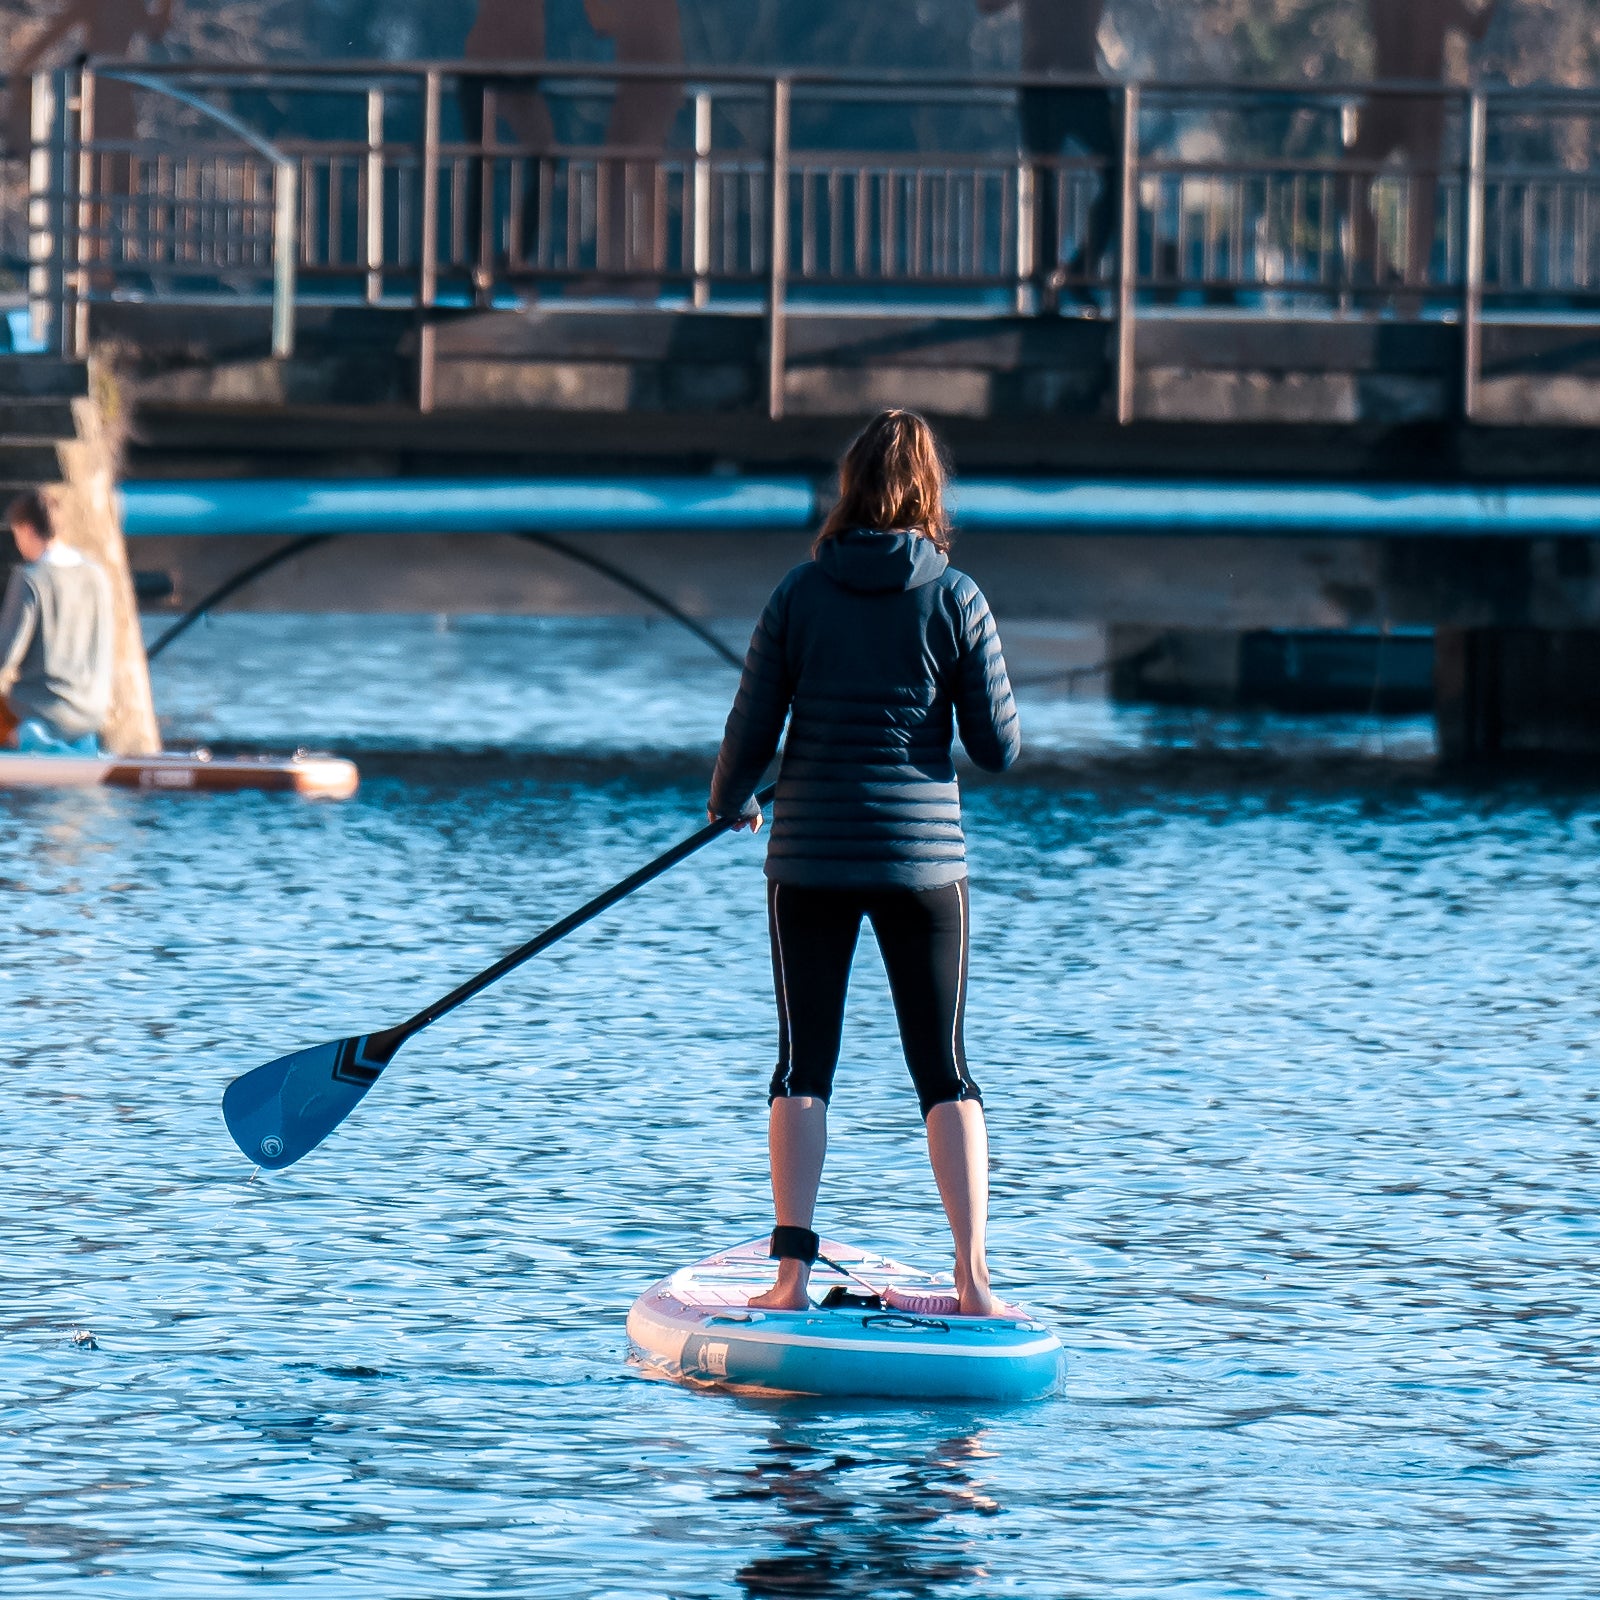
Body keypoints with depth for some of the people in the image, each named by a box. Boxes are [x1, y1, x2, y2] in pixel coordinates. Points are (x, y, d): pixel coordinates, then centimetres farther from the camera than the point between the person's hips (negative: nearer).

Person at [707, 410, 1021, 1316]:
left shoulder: (801, 594, -3)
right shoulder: (955, 597, -5)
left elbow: (752, 732, 0)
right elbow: (1001, 749, -3)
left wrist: (728, 803, 21)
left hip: (810, 857, 0)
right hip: (923, 856, 0)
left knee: (804, 1068, 8)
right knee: (945, 1072, 6)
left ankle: (792, 1275, 1)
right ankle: (974, 1280, -2)